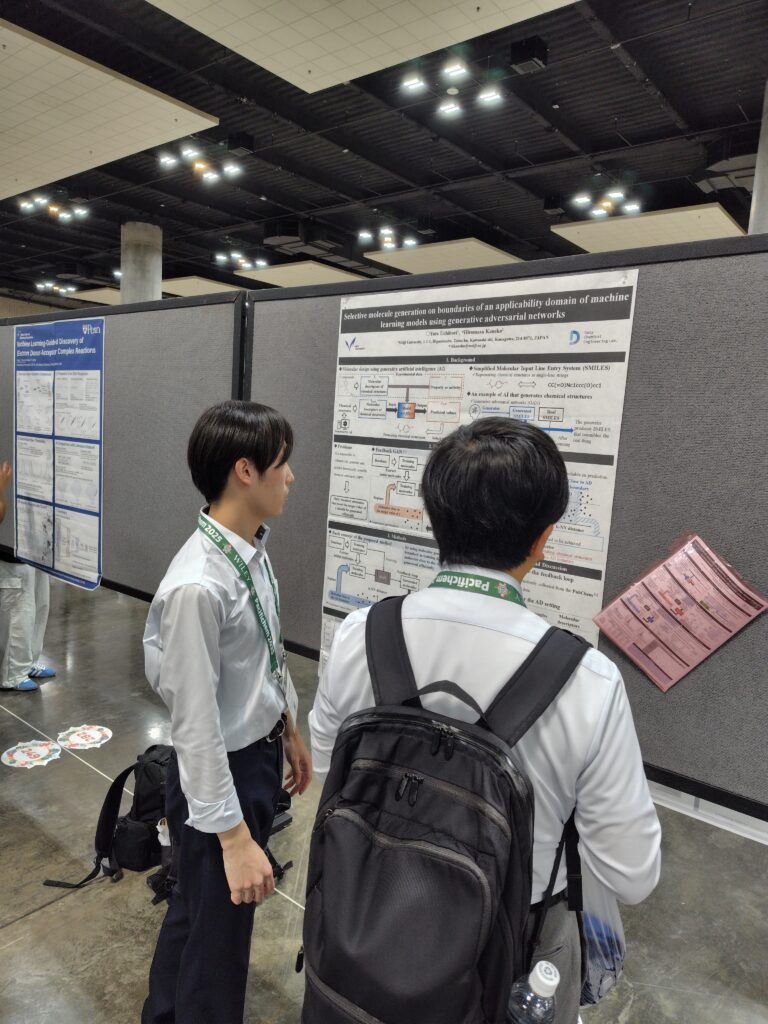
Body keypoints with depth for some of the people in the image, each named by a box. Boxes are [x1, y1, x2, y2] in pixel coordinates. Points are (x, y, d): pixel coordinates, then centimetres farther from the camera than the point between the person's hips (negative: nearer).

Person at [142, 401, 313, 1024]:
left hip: (262, 754, 9)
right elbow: (196, 724, -25)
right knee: (218, 927, 17)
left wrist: (290, 730, 18)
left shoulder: (255, 549, -4)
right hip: (220, 772, -9)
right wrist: (233, 836, -18)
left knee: (198, 905, 31)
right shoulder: (199, 585, -32)